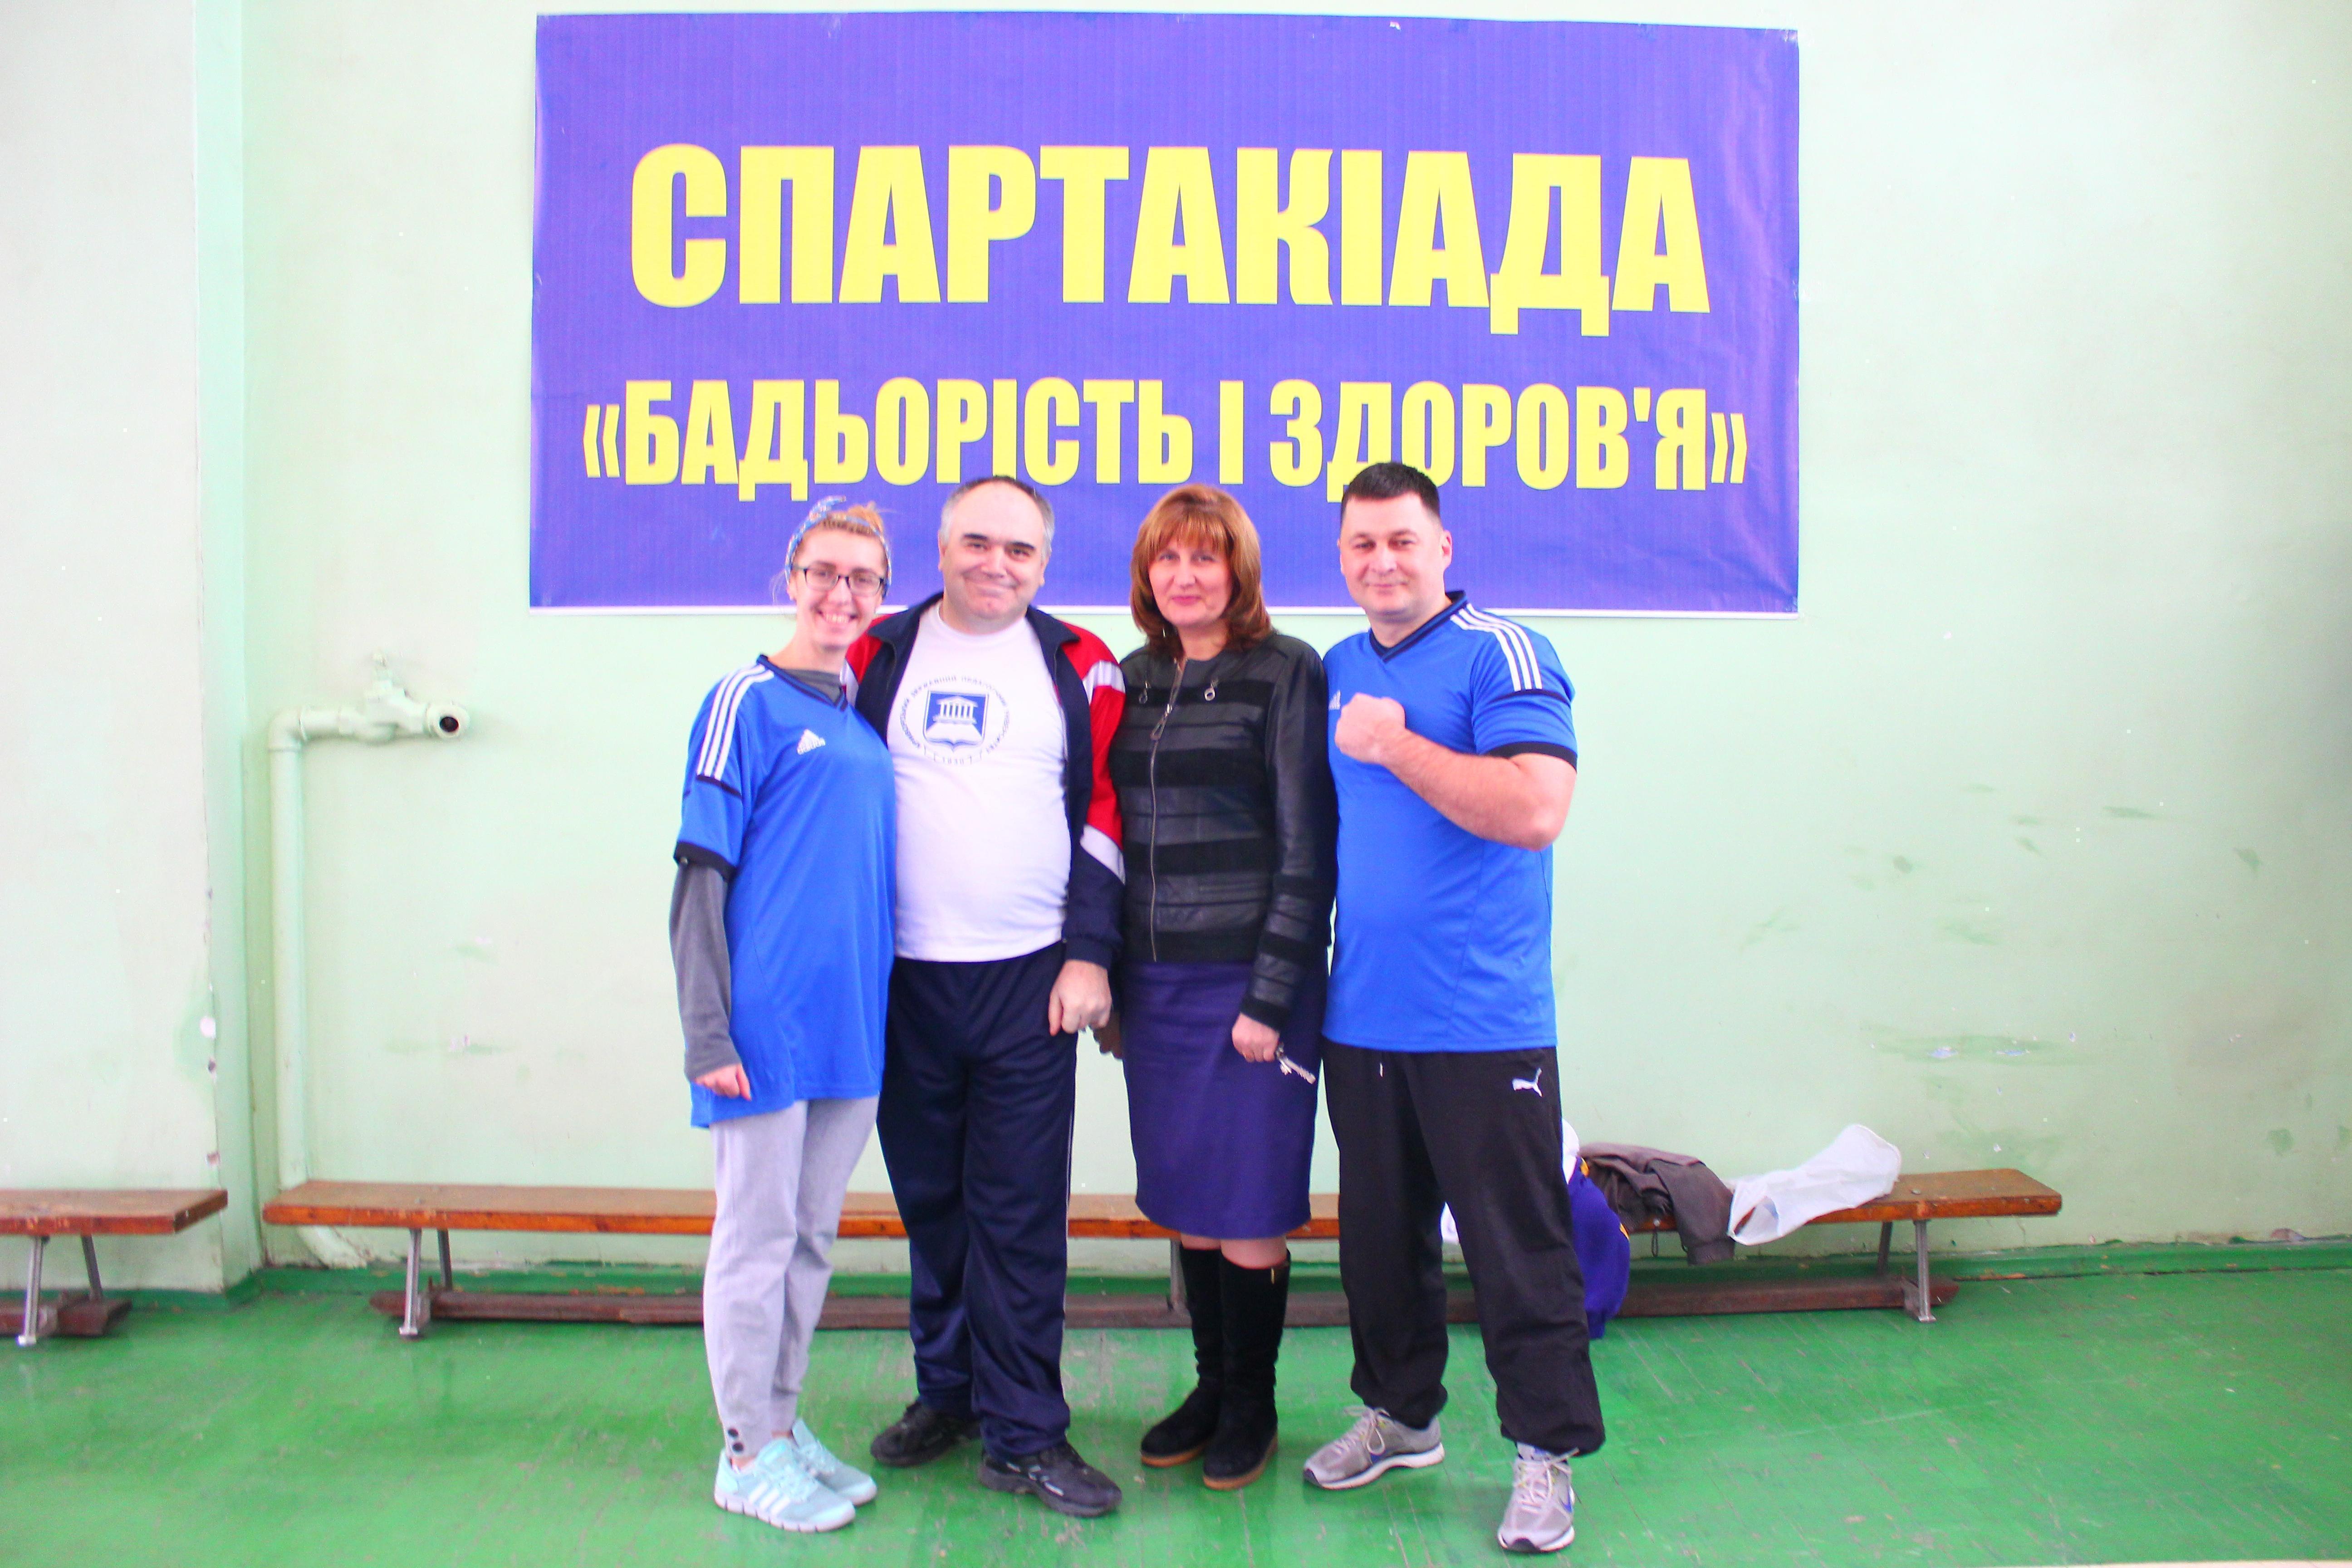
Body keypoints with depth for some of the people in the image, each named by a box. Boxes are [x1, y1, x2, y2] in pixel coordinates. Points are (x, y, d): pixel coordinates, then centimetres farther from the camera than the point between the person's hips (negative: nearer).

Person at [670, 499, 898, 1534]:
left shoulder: (867, 714, 13)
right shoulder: (748, 702, -6)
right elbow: (700, 877, -9)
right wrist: (709, 1032, -14)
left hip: (850, 1023, 7)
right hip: (768, 1022, -6)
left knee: (813, 1237, 15)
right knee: (757, 1236, 4)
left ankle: (783, 1423, 29)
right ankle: (748, 1454, 17)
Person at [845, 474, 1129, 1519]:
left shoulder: (1080, 669, 5)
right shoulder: (878, 656, 7)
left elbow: (1105, 818, 3)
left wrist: (1088, 954, -5)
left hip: (1030, 981, -2)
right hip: (903, 976, 2)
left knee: (1021, 1210, 0)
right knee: (930, 1197, 12)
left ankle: (1021, 1431, 11)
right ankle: (947, 1391, 29)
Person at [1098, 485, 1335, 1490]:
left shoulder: (1286, 673, -4)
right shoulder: (1133, 681, 12)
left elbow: (1305, 847, -9)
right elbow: (1109, 833, 15)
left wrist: (1271, 997, -13)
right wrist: (1107, 975, 9)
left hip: (1250, 983, -5)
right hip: (1154, 985, 5)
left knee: (1246, 1212, 2)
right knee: (1185, 1205, 12)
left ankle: (1251, 1408, 21)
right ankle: (1211, 1387, 29)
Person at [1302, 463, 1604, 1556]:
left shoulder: (1501, 655, -9)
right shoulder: (1338, 673, 11)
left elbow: (1535, 811, -23)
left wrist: (1395, 744, -18)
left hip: (1483, 1023, -6)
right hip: (1361, 1015, 7)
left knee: (1518, 1248, 3)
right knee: (1380, 1234, 18)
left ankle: (1545, 1453, 18)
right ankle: (1400, 1413, 35)